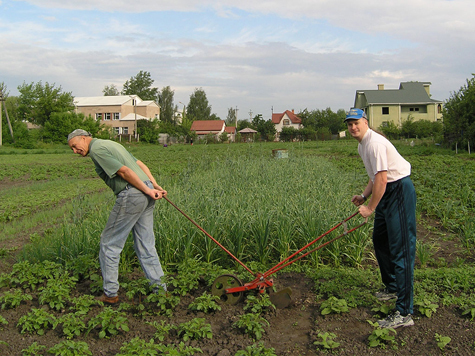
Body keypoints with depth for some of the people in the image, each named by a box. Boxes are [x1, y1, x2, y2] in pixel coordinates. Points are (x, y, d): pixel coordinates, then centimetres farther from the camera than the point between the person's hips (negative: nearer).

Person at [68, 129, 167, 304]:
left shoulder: (96, 149, -6)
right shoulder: (111, 144, 23)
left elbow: (124, 171, -15)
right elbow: (140, 164, 18)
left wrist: (148, 190, -11)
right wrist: (155, 186, 13)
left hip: (131, 196, -9)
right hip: (146, 196, 9)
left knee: (109, 243, 5)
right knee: (146, 245, 14)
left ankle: (110, 293, 12)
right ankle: (159, 288, 18)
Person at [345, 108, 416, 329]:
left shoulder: (375, 143, -19)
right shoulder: (362, 145, 14)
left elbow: (382, 180, -23)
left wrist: (370, 208, -16)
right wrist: (364, 196, 9)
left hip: (399, 190, -11)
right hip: (387, 193, 11)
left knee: (401, 248, -12)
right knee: (380, 241, 20)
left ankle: (404, 313, -11)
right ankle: (392, 287, 39)